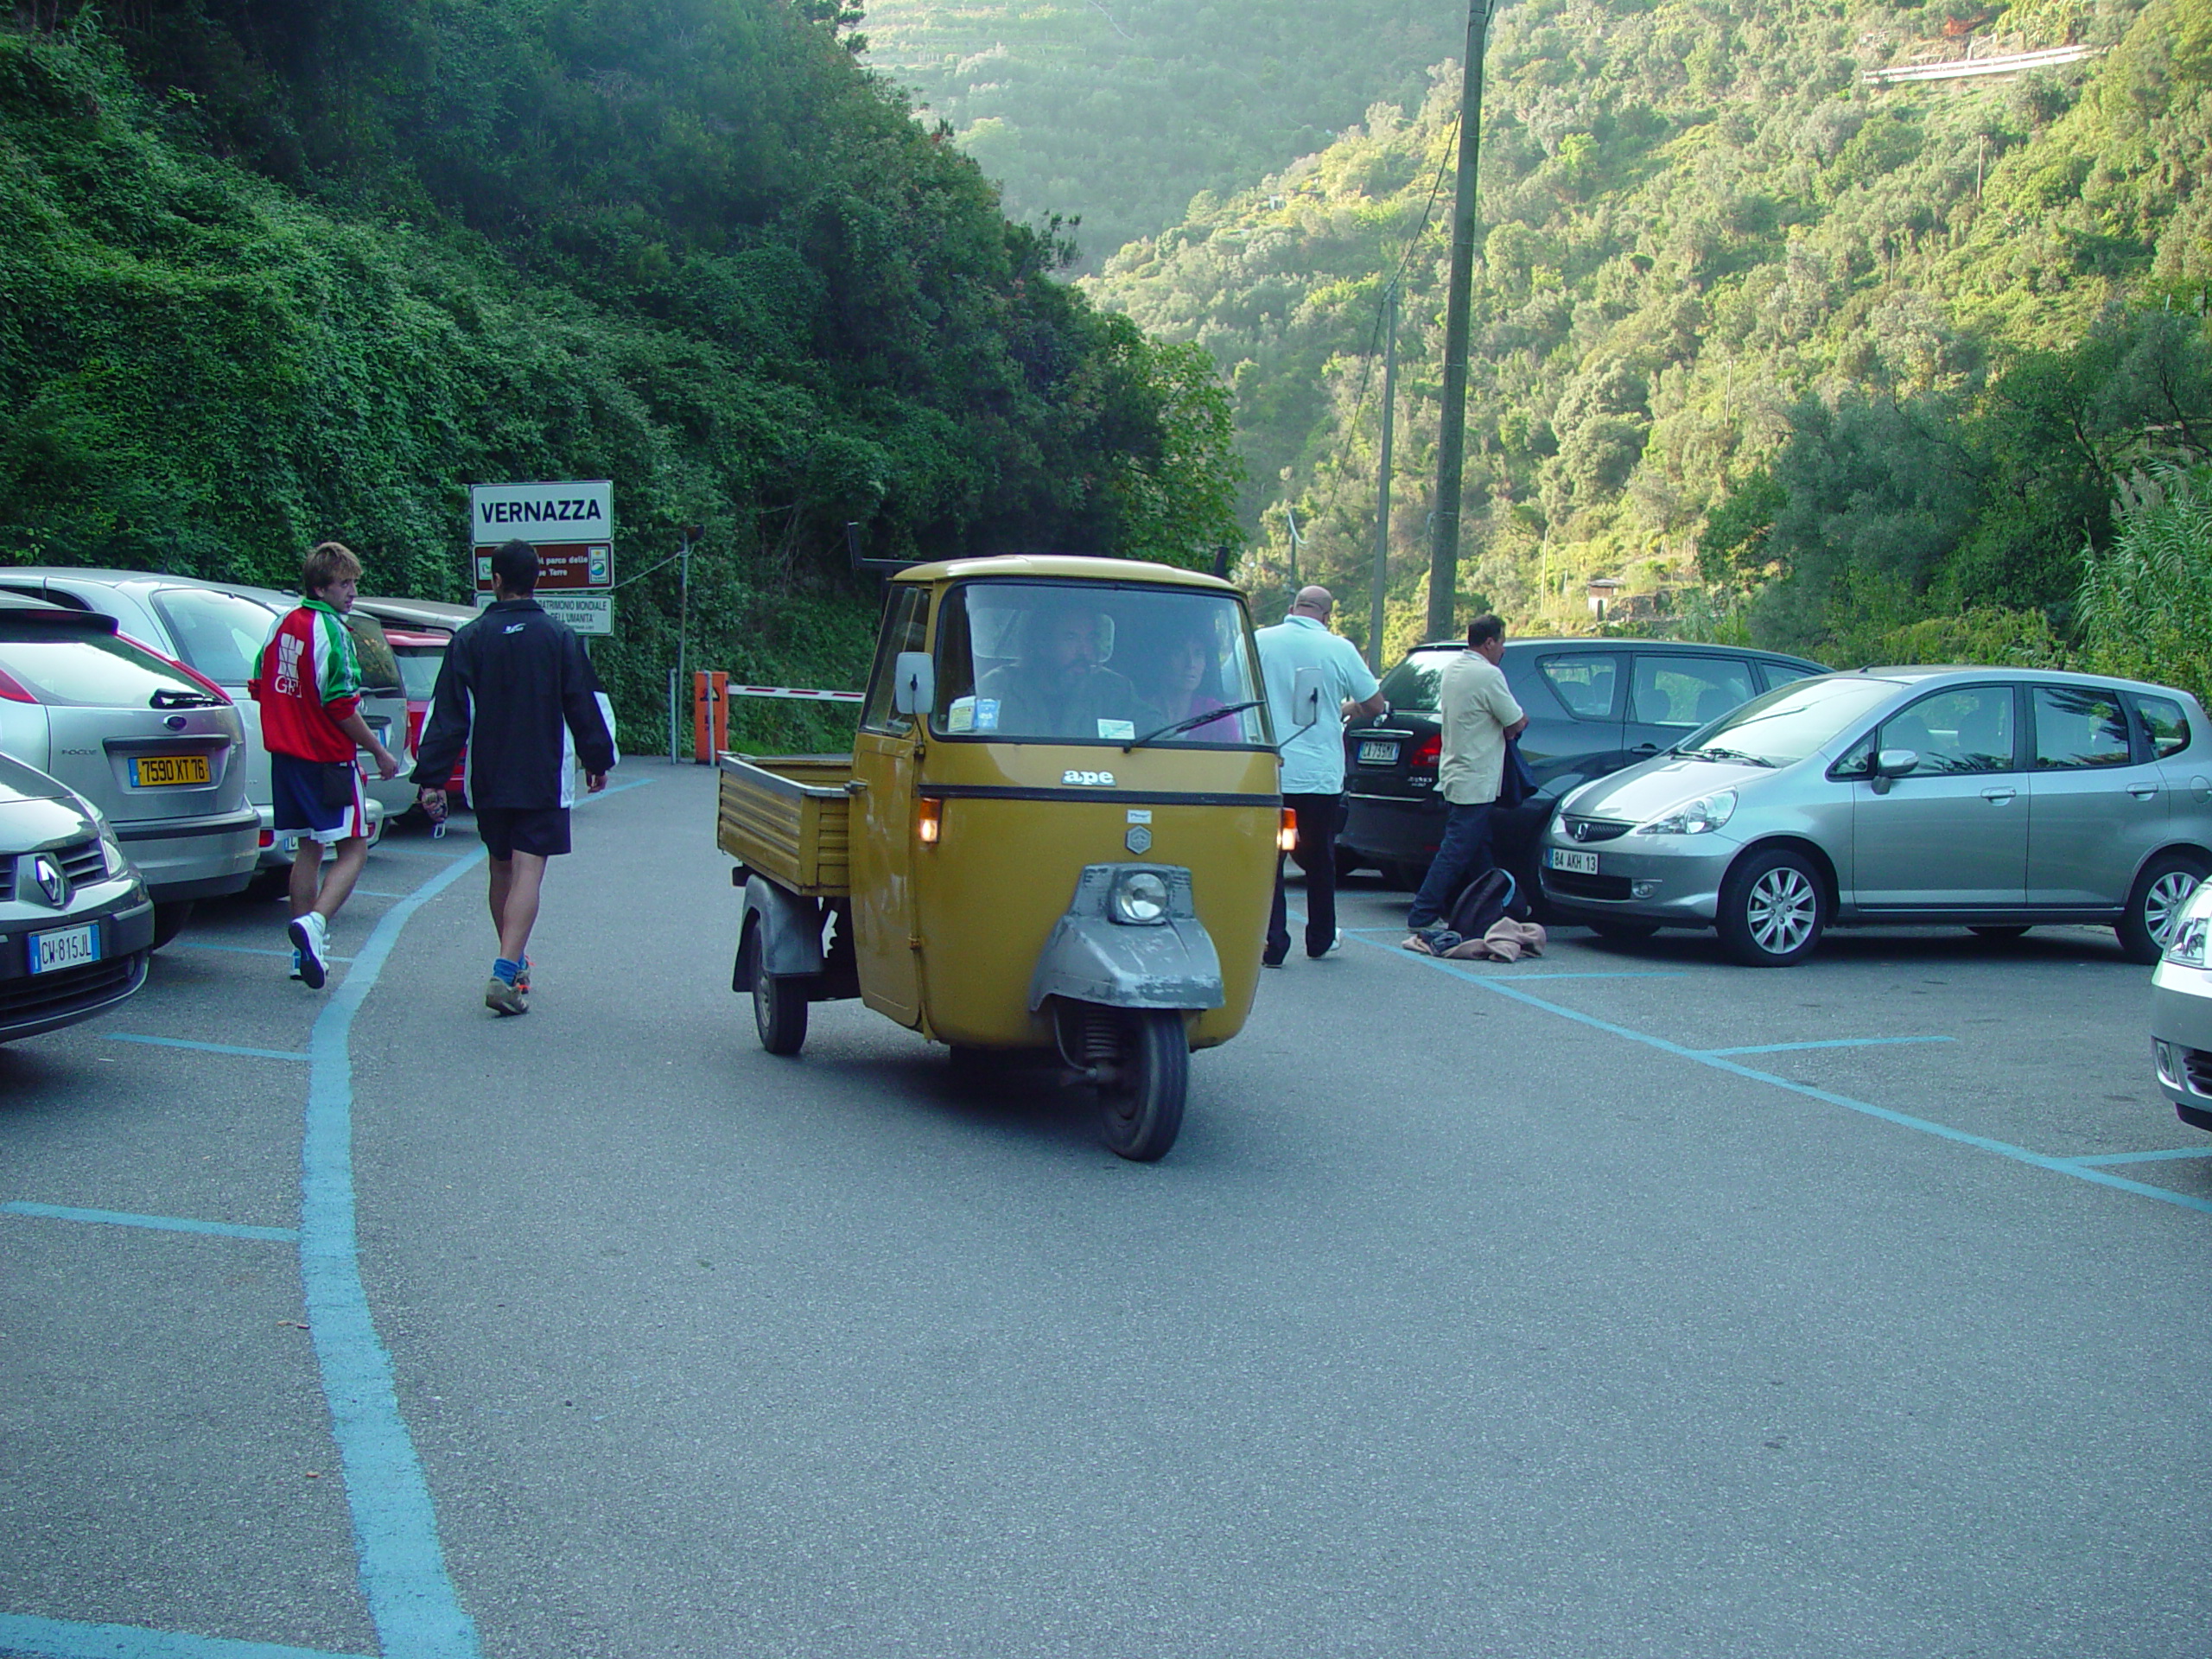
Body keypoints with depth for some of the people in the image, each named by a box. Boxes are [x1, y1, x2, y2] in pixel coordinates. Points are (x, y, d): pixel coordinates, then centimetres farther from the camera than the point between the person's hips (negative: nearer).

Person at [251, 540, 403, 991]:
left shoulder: (282, 625, 10)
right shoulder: (331, 631, -15)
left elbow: (259, 688, 16)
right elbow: (341, 706, -18)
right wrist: (379, 751, -10)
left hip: (286, 754, 8)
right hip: (329, 759, -8)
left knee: (308, 847, 16)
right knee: (353, 849, -3)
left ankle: (306, 952, 18)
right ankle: (314, 923, -24)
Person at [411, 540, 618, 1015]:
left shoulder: (469, 638, -1)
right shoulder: (560, 638, -3)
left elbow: (446, 714, -3)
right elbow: (587, 705, 1)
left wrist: (431, 777, -1)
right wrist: (598, 761, 14)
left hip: (488, 780, 2)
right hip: (544, 780, -2)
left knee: (501, 870, 18)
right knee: (528, 871, -6)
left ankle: (514, 962, 30)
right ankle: (507, 971, -20)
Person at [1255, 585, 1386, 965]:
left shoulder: (1259, 641, -2)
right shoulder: (1339, 649, -4)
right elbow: (1375, 705, 2)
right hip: (1320, 775, 0)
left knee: (1268, 858, 4)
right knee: (1319, 859, 15)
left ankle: (1272, 943, -2)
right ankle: (1320, 939, 27)